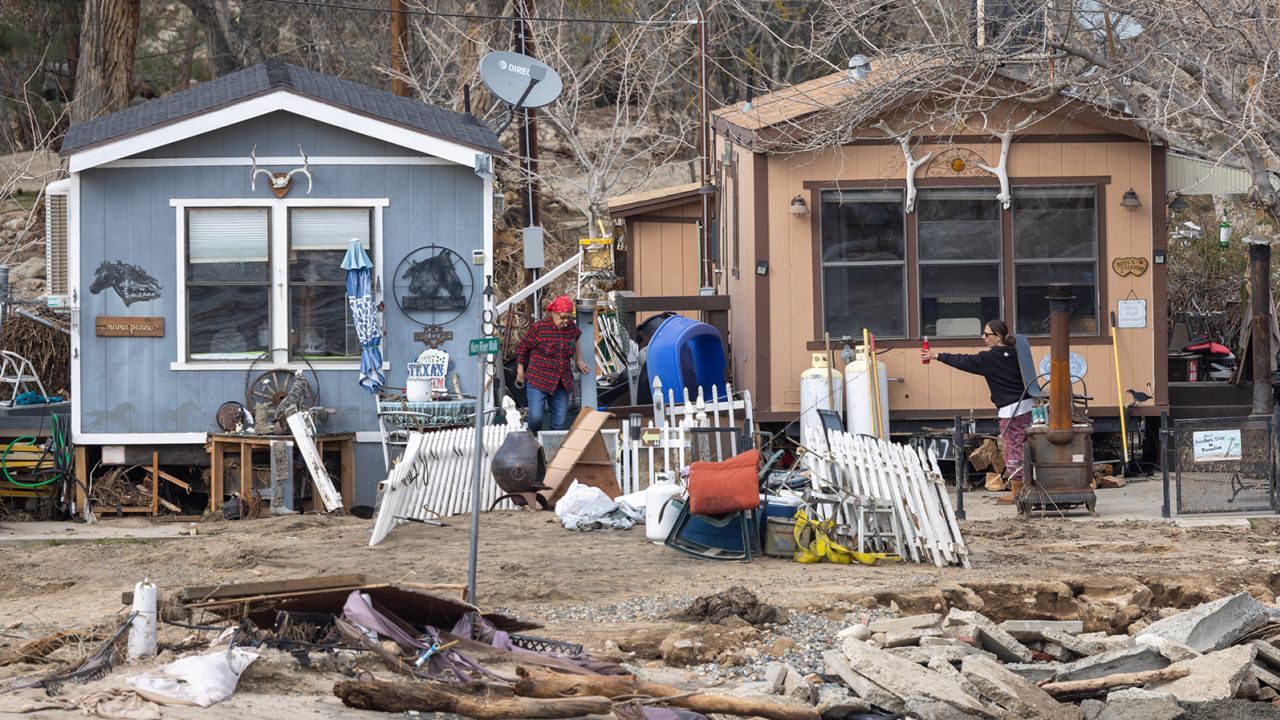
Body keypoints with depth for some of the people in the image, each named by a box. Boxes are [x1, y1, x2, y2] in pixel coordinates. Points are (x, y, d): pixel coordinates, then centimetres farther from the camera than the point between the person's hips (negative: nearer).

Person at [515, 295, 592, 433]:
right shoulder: (539, 327, -13)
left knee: (561, 421, 4)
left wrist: (578, 361, 29)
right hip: (538, 381, -5)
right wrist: (520, 371, 4)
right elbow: (522, 347, -1)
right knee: (536, 416, -13)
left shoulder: (571, 327, 2)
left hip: (562, 383, 5)